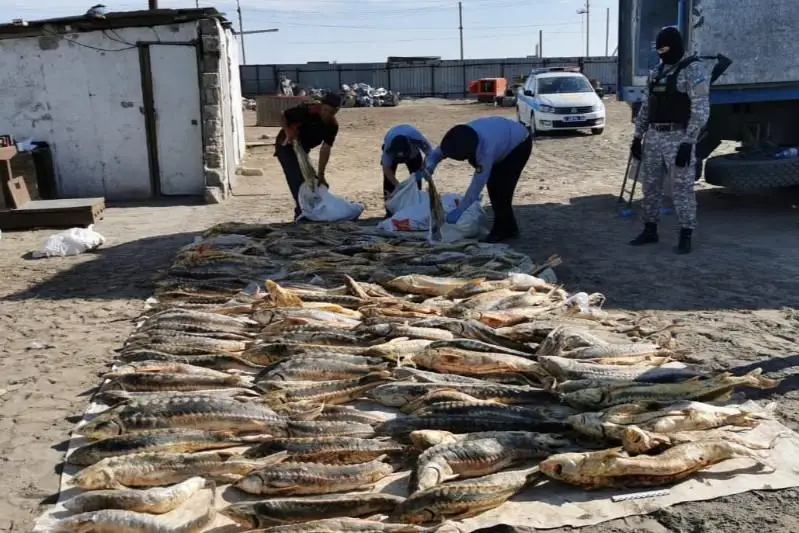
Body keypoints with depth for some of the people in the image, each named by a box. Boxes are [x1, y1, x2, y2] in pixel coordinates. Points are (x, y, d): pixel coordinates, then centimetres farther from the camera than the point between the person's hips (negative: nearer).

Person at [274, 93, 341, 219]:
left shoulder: (332, 126, -13)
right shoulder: (307, 111, -29)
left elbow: (325, 149, -14)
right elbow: (283, 117, -18)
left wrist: (320, 174, -19)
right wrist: (288, 132, -35)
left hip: (302, 149, 7)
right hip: (286, 146, -7)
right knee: (297, 178, -15)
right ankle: (302, 211, -10)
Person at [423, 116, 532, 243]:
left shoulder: (486, 149, -44)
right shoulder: (460, 138, -25)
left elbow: (477, 185, -39)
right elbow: (437, 153, -11)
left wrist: (458, 211, -35)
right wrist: (428, 168, -34)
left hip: (519, 143, -8)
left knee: (502, 188, -16)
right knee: (493, 185, 5)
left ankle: (502, 230, -2)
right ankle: (508, 227, 16)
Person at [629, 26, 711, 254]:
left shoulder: (694, 70, -10)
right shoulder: (658, 72, 14)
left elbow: (701, 110, -16)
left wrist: (688, 143, -22)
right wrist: (637, 137, 15)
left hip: (678, 138, -7)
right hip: (653, 137, 7)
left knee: (682, 189, -4)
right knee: (650, 186, 10)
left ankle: (686, 237, 3)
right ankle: (650, 231, 22)